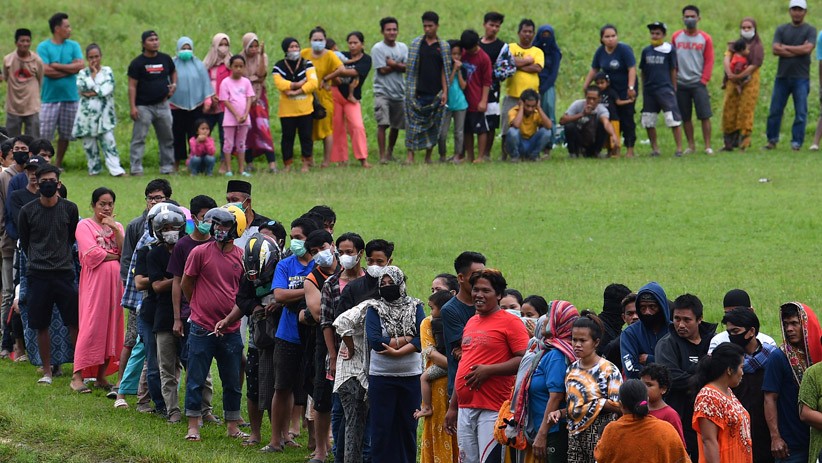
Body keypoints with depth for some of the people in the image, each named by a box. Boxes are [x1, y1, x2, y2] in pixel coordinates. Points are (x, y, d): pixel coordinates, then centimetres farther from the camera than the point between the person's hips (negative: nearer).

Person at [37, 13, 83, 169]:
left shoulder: (73, 46, 7)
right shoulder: (43, 47, -3)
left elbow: (80, 66, -7)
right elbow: (46, 71, -15)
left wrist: (57, 66, -10)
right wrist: (69, 69, -8)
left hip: (70, 97, 4)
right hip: (50, 97, -3)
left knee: (65, 134, 8)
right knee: (44, 134, -6)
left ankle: (58, 164, 19)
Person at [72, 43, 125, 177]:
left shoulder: (107, 71, 7)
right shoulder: (83, 73, 9)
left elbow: (108, 89, -8)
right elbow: (82, 87, -11)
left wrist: (92, 93, -12)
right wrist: (94, 73, -3)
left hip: (104, 113, -2)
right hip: (87, 114, 2)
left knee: (108, 141, -10)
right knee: (89, 143, 5)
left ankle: (116, 169, -17)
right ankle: (94, 169, 15)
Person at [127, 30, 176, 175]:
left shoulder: (165, 59, 7)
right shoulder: (137, 63, -6)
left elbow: (173, 72, 27)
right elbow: (132, 86, -8)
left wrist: (174, 84, 6)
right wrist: (133, 107, -16)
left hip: (162, 105, 5)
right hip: (143, 107, -5)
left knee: (167, 138, 10)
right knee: (139, 138, -6)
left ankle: (167, 167, 20)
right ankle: (136, 168, -5)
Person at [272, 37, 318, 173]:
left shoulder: (307, 64, 3)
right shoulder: (279, 66, 3)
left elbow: (313, 83, -9)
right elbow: (279, 83, -13)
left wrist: (297, 91, -17)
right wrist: (299, 83, -15)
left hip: (305, 109, 0)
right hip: (287, 109, 0)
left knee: (306, 136, 2)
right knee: (287, 136, 3)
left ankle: (306, 164, 10)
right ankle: (287, 165, 10)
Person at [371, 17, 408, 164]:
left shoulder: (402, 47, 9)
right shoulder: (378, 48, -5)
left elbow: (407, 68, -2)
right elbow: (383, 70, -11)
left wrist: (393, 64, -16)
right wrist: (400, 65, -3)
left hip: (399, 91, 5)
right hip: (382, 91, -5)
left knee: (396, 125, 10)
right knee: (382, 123, -15)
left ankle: (390, 152, 28)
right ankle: (382, 156, -13)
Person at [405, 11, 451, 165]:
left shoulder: (443, 47, 6)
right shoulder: (416, 44, 7)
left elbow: (444, 71, 5)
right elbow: (410, 68, 7)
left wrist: (445, 92, -2)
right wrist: (410, 90, 1)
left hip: (436, 93, 1)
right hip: (418, 92, -1)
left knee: (433, 125, 4)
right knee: (413, 123, -9)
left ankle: (428, 156, 13)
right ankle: (410, 156, -11)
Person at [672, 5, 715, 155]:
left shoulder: (705, 38, 2)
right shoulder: (676, 37, 6)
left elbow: (709, 61, 1)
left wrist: (704, 80, -7)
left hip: (698, 83, -2)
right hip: (681, 84, 2)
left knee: (705, 116, -7)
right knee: (685, 117, 6)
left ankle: (708, 146, -3)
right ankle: (691, 146, 15)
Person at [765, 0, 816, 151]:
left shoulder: (810, 30, 3)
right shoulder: (781, 30, 10)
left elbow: (807, 48, -13)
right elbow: (775, 49, -4)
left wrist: (786, 48, -6)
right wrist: (798, 51, -10)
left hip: (801, 78, -2)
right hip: (782, 76, 2)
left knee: (801, 113, -2)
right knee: (775, 110, 4)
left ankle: (796, 142, 4)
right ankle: (772, 140, 15)